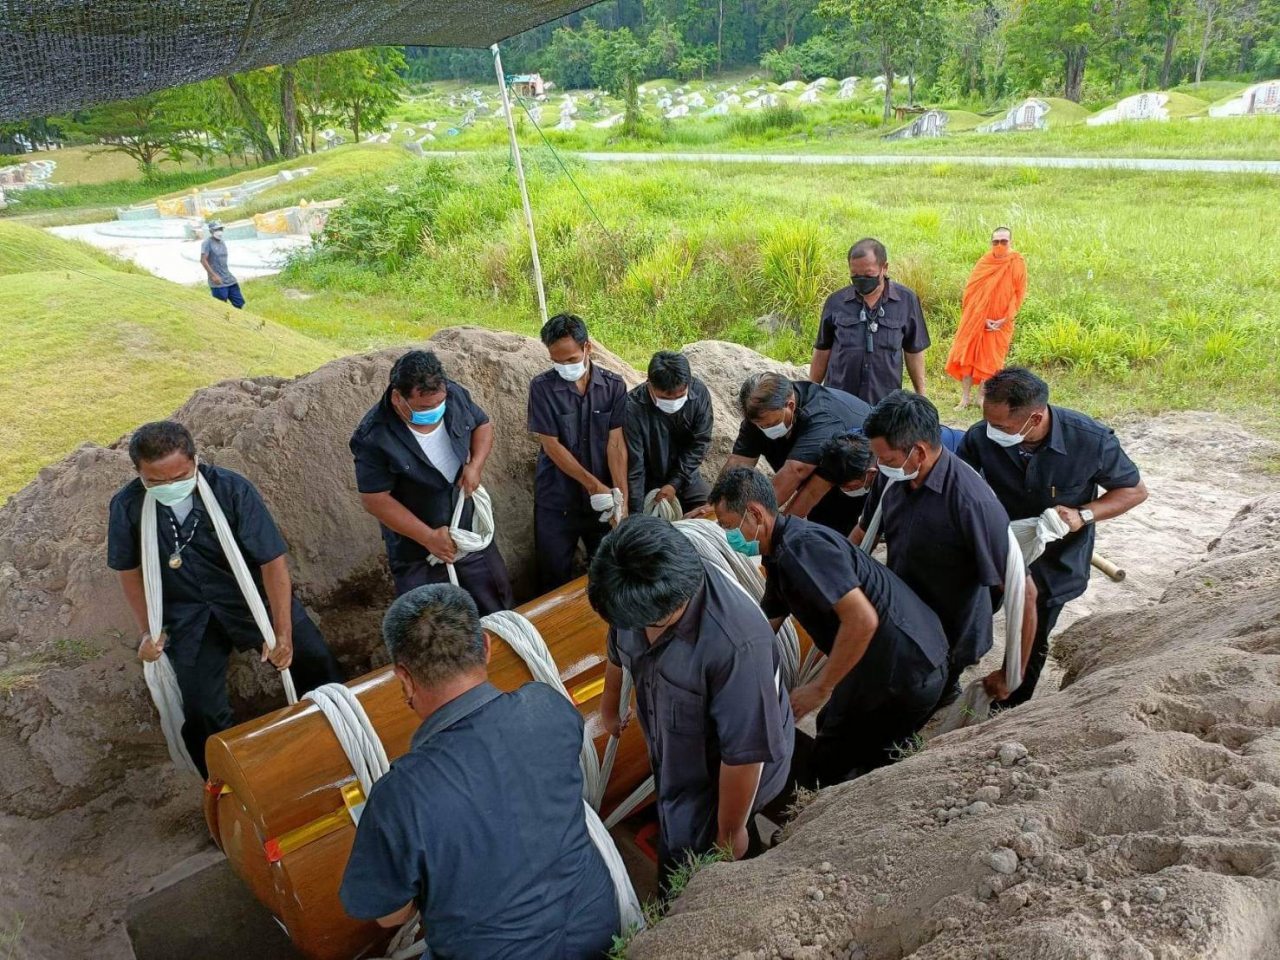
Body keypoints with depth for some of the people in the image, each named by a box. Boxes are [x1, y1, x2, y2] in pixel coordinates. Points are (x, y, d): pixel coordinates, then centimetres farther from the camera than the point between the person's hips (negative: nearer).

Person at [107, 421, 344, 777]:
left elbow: (272, 560, -20)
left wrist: (282, 632, -21)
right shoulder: (128, 505, -16)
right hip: (187, 614, 1)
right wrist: (148, 631, 1)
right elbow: (130, 570, 3)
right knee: (202, 712, 0)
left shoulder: (232, 489, -23)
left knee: (315, 662, -4)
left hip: (252, 596, -1)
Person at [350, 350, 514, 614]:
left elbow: (483, 424, 5)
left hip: (470, 529, 5)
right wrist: (429, 537, -22)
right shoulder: (374, 438, -29)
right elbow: (375, 500, -22)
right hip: (416, 550, -4)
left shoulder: (454, 394, -15)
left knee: (500, 605, 22)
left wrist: (475, 465, -14)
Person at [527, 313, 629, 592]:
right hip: (556, 500, -2)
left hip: (603, 499, 2)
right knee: (555, 576, 8)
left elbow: (616, 443, -7)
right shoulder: (542, 387, -10)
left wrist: (622, 496, -16)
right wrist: (593, 484, -16)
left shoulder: (613, 386, -4)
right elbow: (551, 445, -11)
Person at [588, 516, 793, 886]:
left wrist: (730, 833, -15)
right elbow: (619, 649, 5)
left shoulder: (736, 644, -43)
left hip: (727, 780, -6)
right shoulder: (639, 596, -20)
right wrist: (609, 706, 25)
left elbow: (744, 754, -30)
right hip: (677, 759, 7)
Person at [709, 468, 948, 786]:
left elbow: (862, 619, -28)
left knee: (827, 777, 2)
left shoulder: (802, 545, -21)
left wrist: (819, 688, -19)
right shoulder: (780, 556, 12)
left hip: (903, 674, -10)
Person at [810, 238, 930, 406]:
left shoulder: (906, 301, 0)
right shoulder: (836, 302, 1)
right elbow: (822, 352, 10)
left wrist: (921, 396, 9)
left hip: (886, 403, 0)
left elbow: (914, 352, 9)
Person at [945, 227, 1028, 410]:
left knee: (990, 360, 6)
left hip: (1000, 323, -1)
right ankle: (965, 398, 10)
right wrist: (981, 318, -13)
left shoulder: (1018, 263, -5)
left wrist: (1004, 319, -12)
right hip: (976, 319, 1)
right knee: (967, 355, 2)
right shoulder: (985, 261, -2)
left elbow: (1019, 293, -4)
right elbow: (971, 290, -4)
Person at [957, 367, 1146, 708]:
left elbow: (1136, 490, -11)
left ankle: (1011, 708, 43)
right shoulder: (981, 437, -28)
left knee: (1032, 642, 17)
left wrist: (1083, 514, -27)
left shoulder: (1091, 441, -29)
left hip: (1055, 562, 0)